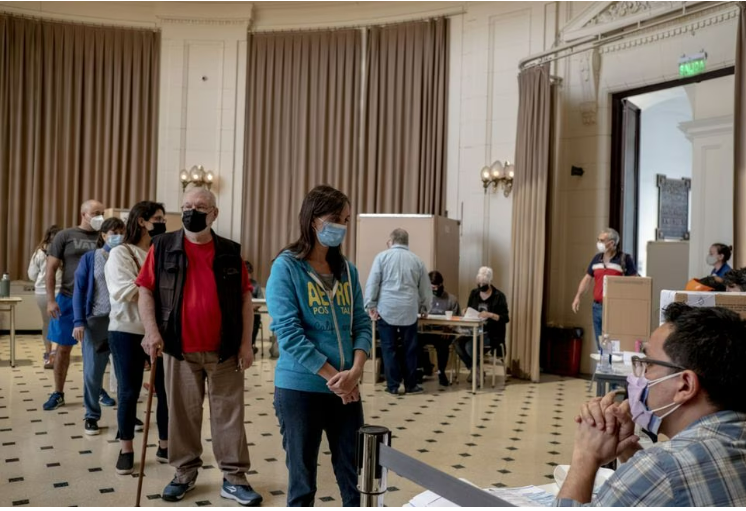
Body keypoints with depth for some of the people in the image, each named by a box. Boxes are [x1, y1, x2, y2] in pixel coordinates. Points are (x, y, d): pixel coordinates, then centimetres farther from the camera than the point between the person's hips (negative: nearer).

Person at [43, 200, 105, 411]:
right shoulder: (65, 236, 0)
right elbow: (51, 269, -1)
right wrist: (50, 300, -8)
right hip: (68, 299, -1)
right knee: (63, 347, 7)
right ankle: (58, 393, 19)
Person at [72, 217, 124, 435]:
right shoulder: (89, 258, 2)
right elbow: (79, 291, 1)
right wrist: (79, 322, -8)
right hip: (96, 320, 0)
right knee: (92, 372, 3)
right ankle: (92, 416, 18)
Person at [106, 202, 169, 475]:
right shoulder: (121, 253, -3)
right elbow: (122, 292, -16)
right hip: (127, 332, -3)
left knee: (166, 389, 6)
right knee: (128, 392, 6)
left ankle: (165, 445, 21)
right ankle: (126, 449, 19)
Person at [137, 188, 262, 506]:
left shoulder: (231, 252, 3)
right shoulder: (163, 247, 0)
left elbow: (245, 298, 5)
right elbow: (146, 292, 1)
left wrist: (246, 343, -1)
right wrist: (152, 331, -12)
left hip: (224, 351, 1)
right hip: (180, 350, 0)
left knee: (229, 414, 5)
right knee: (182, 414, 11)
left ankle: (234, 478, 15)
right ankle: (184, 473, 26)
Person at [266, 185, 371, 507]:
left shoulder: (347, 269, 7)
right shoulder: (286, 267, -8)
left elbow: (362, 324, 6)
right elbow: (288, 333, -15)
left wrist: (355, 371, -12)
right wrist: (333, 376, -15)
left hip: (347, 390, 5)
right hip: (299, 390, -4)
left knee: (355, 479, 10)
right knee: (302, 483, 8)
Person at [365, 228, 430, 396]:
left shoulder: (382, 257, 3)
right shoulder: (417, 260, 10)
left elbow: (372, 283, -3)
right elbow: (425, 288, 16)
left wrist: (371, 306, 2)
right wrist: (424, 308, 29)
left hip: (386, 310, -1)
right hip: (409, 311, 2)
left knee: (389, 348, 5)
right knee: (410, 348, 10)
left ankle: (393, 385, 7)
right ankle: (410, 385, 15)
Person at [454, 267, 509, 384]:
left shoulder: (499, 296, -5)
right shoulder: (474, 293, 11)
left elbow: (506, 318, -9)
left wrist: (490, 314, -24)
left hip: (492, 335, -5)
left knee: (469, 346, -29)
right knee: (458, 343, -24)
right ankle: (474, 369, -4)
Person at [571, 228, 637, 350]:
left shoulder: (625, 259, -6)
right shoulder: (596, 259, 11)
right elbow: (587, 279, 15)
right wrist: (578, 297, 5)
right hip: (597, 307, 6)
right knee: (600, 345, 13)